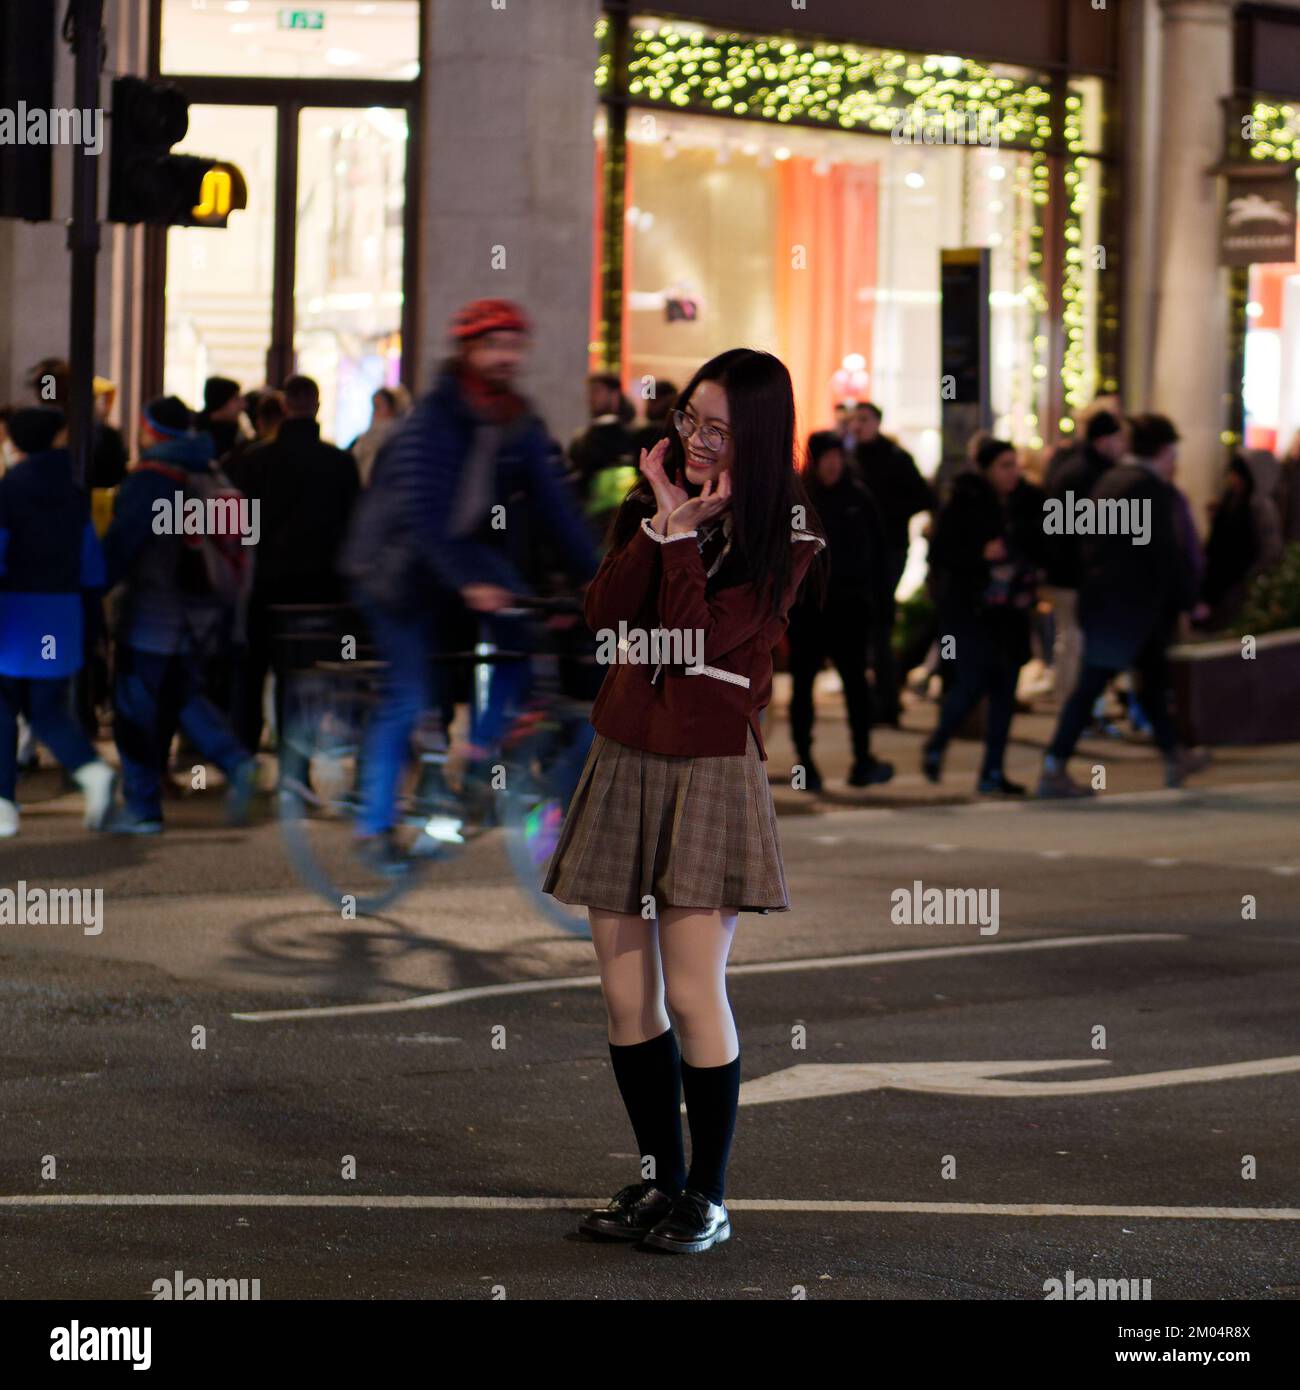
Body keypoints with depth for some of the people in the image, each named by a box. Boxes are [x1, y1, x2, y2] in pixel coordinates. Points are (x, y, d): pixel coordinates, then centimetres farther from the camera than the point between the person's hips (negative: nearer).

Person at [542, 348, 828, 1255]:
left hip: (710, 769, -5)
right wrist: (662, 522, -13)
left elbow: (697, 636, -17)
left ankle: (708, 1196, 5)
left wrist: (685, 530, -15)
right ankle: (660, 1180, 18)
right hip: (623, 758, 5)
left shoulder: (787, 536, -6)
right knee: (625, 990, 6)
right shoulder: (651, 503, 9)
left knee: (693, 990, -7)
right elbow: (604, 617, -6)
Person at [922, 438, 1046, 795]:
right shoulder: (964, 504, -7)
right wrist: (982, 554, -21)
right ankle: (934, 747, 18)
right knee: (971, 683, -9)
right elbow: (940, 554, -11)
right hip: (970, 608, -5)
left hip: (1011, 611, 5)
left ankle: (993, 771, 8)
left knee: (1005, 691, 2)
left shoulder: (1028, 503, 5)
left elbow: (1042, 548, 12)